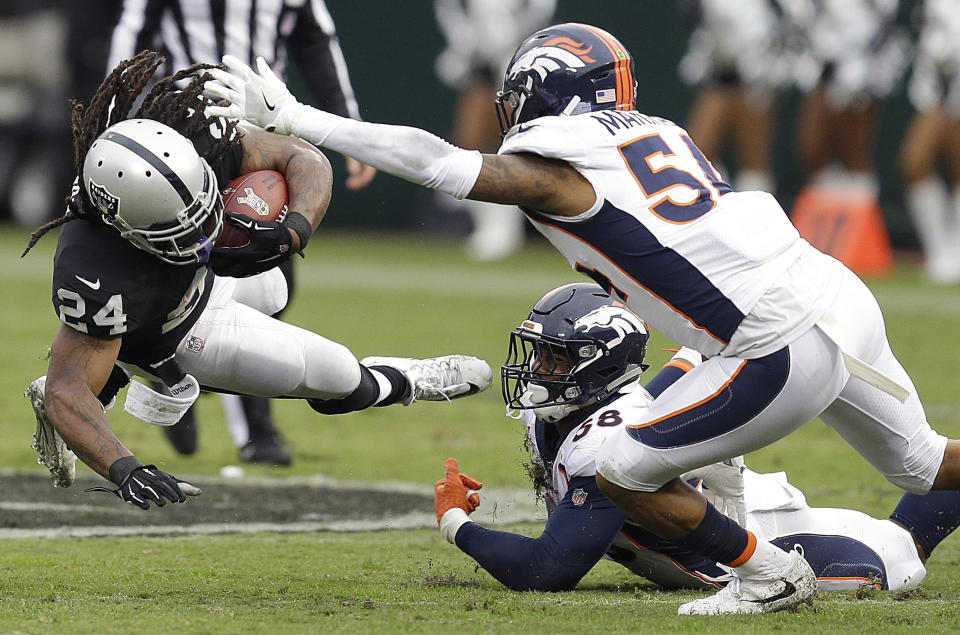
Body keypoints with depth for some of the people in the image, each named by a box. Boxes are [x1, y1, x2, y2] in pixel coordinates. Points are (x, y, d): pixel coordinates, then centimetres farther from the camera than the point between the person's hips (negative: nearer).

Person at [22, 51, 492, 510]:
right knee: (336, 375, 5)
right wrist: (124, 471, -55)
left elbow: (305, 160, -24)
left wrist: (293, 232, -44)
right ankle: (403, 384, 44)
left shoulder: (190, 139, -35)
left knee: (270, 289, 38)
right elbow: (67, 395, -40)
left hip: (200, 278, 6)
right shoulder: (98, 280, -47)